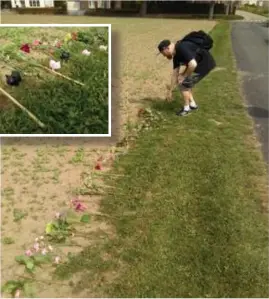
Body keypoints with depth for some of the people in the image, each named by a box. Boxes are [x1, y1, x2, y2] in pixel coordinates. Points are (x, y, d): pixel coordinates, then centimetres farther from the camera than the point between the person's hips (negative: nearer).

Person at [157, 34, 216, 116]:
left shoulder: (181, 48, -23)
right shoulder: (176, 55, 8)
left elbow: (193, 64, -33)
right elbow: (175, 73, 13)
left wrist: (184, 76, -16)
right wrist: (170, 91, 16)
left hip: (205, 63, -10)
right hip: (199, 63, 10)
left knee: (183, 83, -7)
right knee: (185, 82, 17)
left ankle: (186, 108, 9)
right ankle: (192, 104, 26)